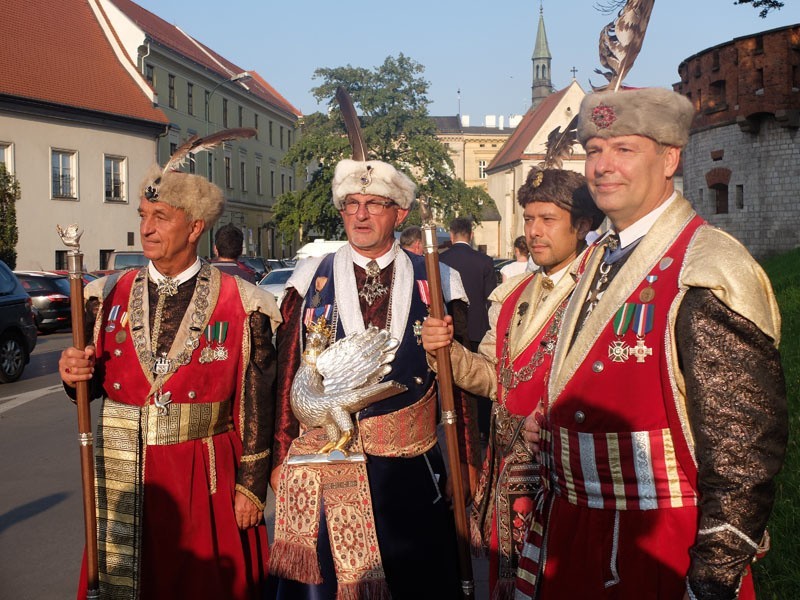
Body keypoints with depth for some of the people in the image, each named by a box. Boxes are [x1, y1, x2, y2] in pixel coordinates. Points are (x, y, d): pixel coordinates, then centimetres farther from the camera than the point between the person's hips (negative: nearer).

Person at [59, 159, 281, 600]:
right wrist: (75, 376, -11)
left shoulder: (241, 306, -6)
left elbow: (256, 405, -5)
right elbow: (93, 385, 11)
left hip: (206, 479, -3)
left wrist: (251, 486, -5)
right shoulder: (110, 296, 5)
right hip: (124, 478, 3)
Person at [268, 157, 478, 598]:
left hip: (411, 466, 0)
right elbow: (288, 375, 4)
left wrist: (465, 461, 2)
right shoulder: (312, 279, 3)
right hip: (321, 467, 1)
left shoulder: (435, 282, 1)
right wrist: (281, 457, 2)